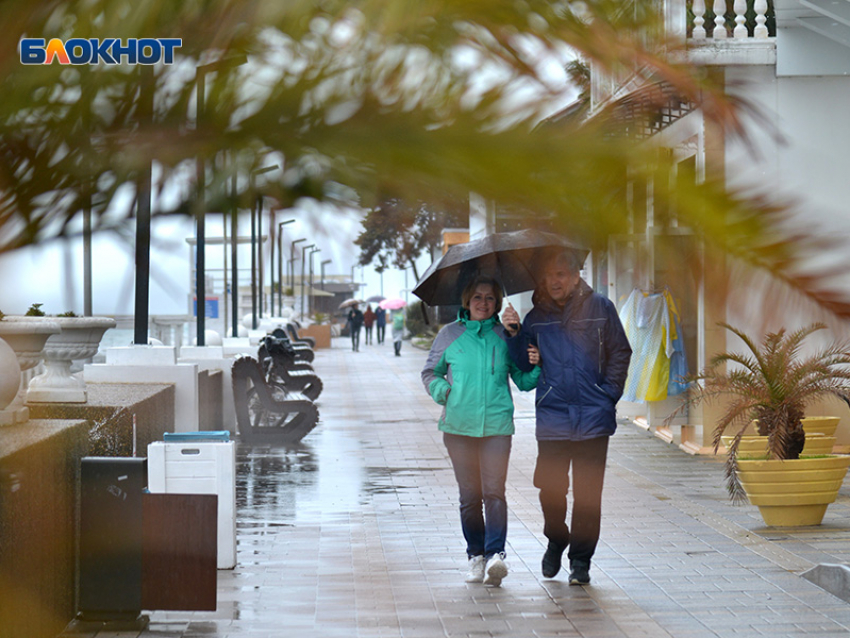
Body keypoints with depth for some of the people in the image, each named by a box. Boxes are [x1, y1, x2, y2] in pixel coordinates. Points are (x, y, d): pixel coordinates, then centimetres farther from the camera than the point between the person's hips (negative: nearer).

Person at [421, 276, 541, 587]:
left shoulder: (505, 336, 7)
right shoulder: (450, 335, 7)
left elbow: (523, 381, 12)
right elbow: (430, 372, 18)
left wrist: (535, 366, -9)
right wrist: (443, 391, -2)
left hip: (497, 424, -1)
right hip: (459, 424, 1)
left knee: (494, 492, -11)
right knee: (469, 494, 6)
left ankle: (495, 553, -17)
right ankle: (475, 554, 16)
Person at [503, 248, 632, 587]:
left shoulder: (599, 308, 2)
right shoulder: (536, 317, 8)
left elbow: (620, 354, 7)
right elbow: (524, 365, 8)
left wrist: (609, 395, 0)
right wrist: (514, 334, -8)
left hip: (593, 418, -1)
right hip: (552, 417, 2)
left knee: (587, 492, 0)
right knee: (550, 488, 0)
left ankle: (581, 559, 12)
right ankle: (556, 541, 27)